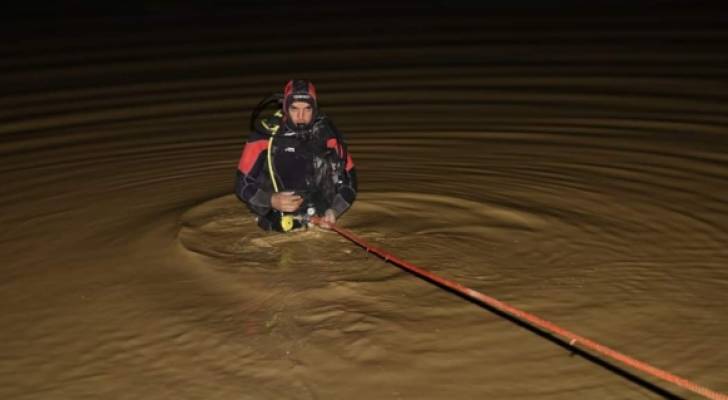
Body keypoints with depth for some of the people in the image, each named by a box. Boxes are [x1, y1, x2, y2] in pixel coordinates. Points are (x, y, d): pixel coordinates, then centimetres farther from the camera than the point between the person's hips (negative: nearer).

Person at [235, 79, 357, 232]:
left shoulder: (327, 135, -1)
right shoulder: (265, 136, -7)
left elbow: (349, 180, 4)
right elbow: (242, 184, -4)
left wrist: (333, 211, -11)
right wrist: (271, 201, -20)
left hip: (319, 218, 1)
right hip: (278, 220, -1)